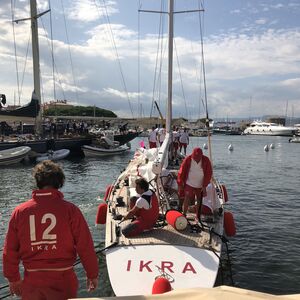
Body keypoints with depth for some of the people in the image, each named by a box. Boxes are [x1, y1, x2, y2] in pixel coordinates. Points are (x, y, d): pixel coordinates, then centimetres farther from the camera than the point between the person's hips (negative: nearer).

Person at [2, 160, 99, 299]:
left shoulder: (19, 211, -6)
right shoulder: (70, 210, -14)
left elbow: (10, 250, 2)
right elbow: (85, 247, -11)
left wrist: (13, 278, 17)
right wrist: (92, 274, 4)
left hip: (31, 281, 2)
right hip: (62, 280, -2)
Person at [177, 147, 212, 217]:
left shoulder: (206, 160, -10)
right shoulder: (188, 159, -13)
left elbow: (209, 173, -6)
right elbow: (181, 172, -7)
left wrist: (204, 186, -9)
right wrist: (180, 184, -5)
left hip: (200, 185, 2)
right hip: (189, 184, -2)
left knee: (199, 201, 10)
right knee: (187, 199, -9)